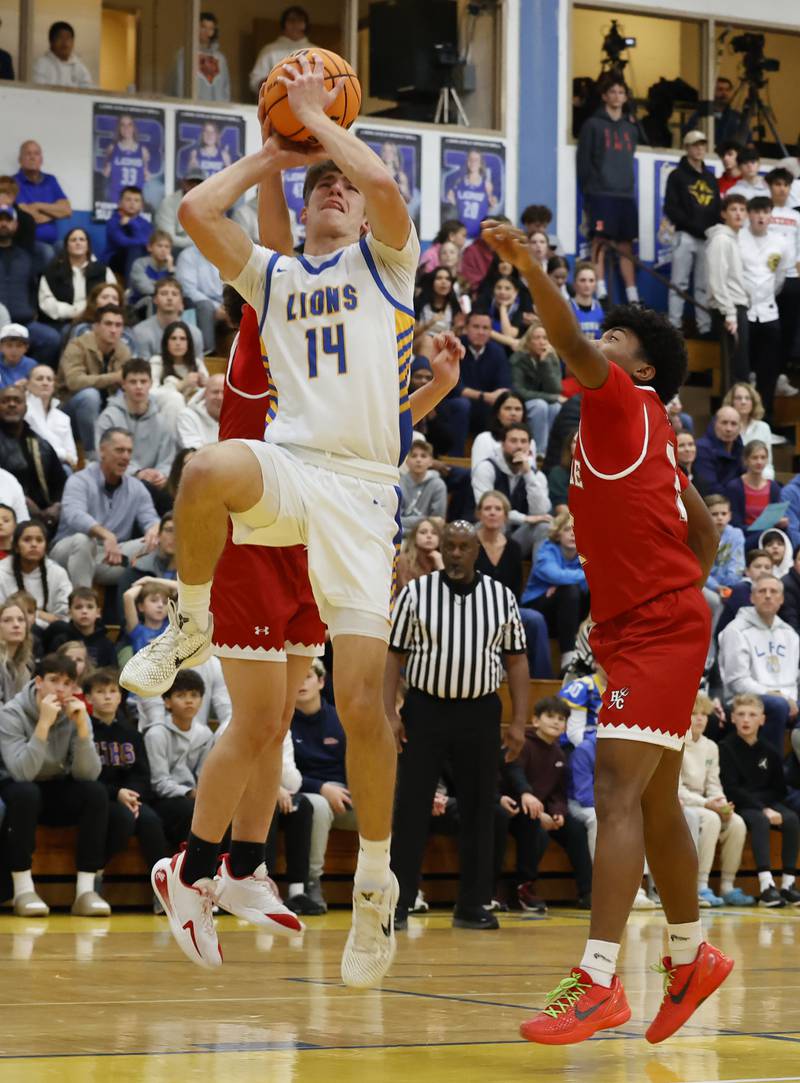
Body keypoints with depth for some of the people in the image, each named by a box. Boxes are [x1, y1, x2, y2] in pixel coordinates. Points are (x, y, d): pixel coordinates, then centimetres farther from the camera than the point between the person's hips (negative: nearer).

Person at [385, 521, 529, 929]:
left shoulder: (501, 597, 6)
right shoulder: (416, 593, 1)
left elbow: (516, 660, 7)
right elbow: (393, 654, 1)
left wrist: (519, 721, 0)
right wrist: (389, 714, -9)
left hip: (479, 713, 2)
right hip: (425, 709, -2)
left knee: (478, 812, 5)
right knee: (410, 809, -2)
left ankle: (472, 906, 12)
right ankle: (397, 903, 2)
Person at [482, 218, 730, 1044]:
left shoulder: (626, 404, -8)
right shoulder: (638, 429, 18)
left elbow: (571, 347, -29)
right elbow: (704, 530, 22)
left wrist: (531, 270, -43)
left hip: (656, 634, -10)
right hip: (647, 631, 10)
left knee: (617, 793, -18)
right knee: (654, 801, 17)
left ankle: (598, 983, -26)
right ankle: (691, 958, 32)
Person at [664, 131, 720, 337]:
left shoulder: (711, 178, 19)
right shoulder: (677, 176, 4)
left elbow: (717, 209, 18)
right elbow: (671, 209, -5)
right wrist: (694, 226, -13)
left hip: (707, 238, 4)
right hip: (685, 236, -4)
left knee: (704, 286, 3)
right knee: (679, 283, -6)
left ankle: (705, 326, 3)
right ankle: (674, 326, -7)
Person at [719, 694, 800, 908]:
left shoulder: (770, 750, 8)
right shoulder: (727, 748, -4)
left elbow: (779, 788, 11)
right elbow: (731, 789, -11)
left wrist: (769, 807, -11)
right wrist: (762, 809, -20)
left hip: (767, 802, 4)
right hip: (740, 806, -4)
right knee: (760, 821, -35)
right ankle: (766, 886, -44)